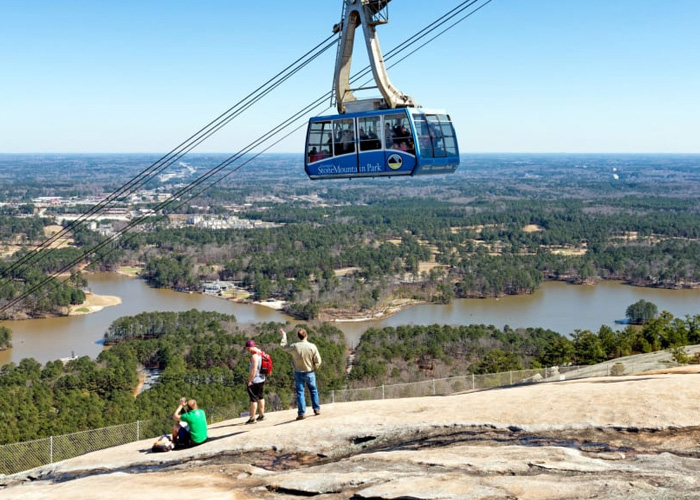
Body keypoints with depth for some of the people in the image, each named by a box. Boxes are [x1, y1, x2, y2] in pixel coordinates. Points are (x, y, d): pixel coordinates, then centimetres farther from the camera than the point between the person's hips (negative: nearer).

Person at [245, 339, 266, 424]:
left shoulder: (254, 356, -21)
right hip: (262, 379, 10)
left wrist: (250, 381, -20)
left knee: (253, 399, -4)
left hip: (255, 381, -10)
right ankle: (262, 415, 27)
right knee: (260, 397, 19)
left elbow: (254, 370, -26)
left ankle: (252, 418, -2)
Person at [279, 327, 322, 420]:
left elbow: (284, 346, 5)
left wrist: (284, 335, 19)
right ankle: (317, 409, 23)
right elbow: (318, 361, -9)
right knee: (313, 390, 19)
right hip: (310, 373, 1)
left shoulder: (294, 347, -15)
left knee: (300, 392, 4)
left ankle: (301, 413, 2)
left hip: (298, 373, -1)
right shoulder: (312, 347, -14)